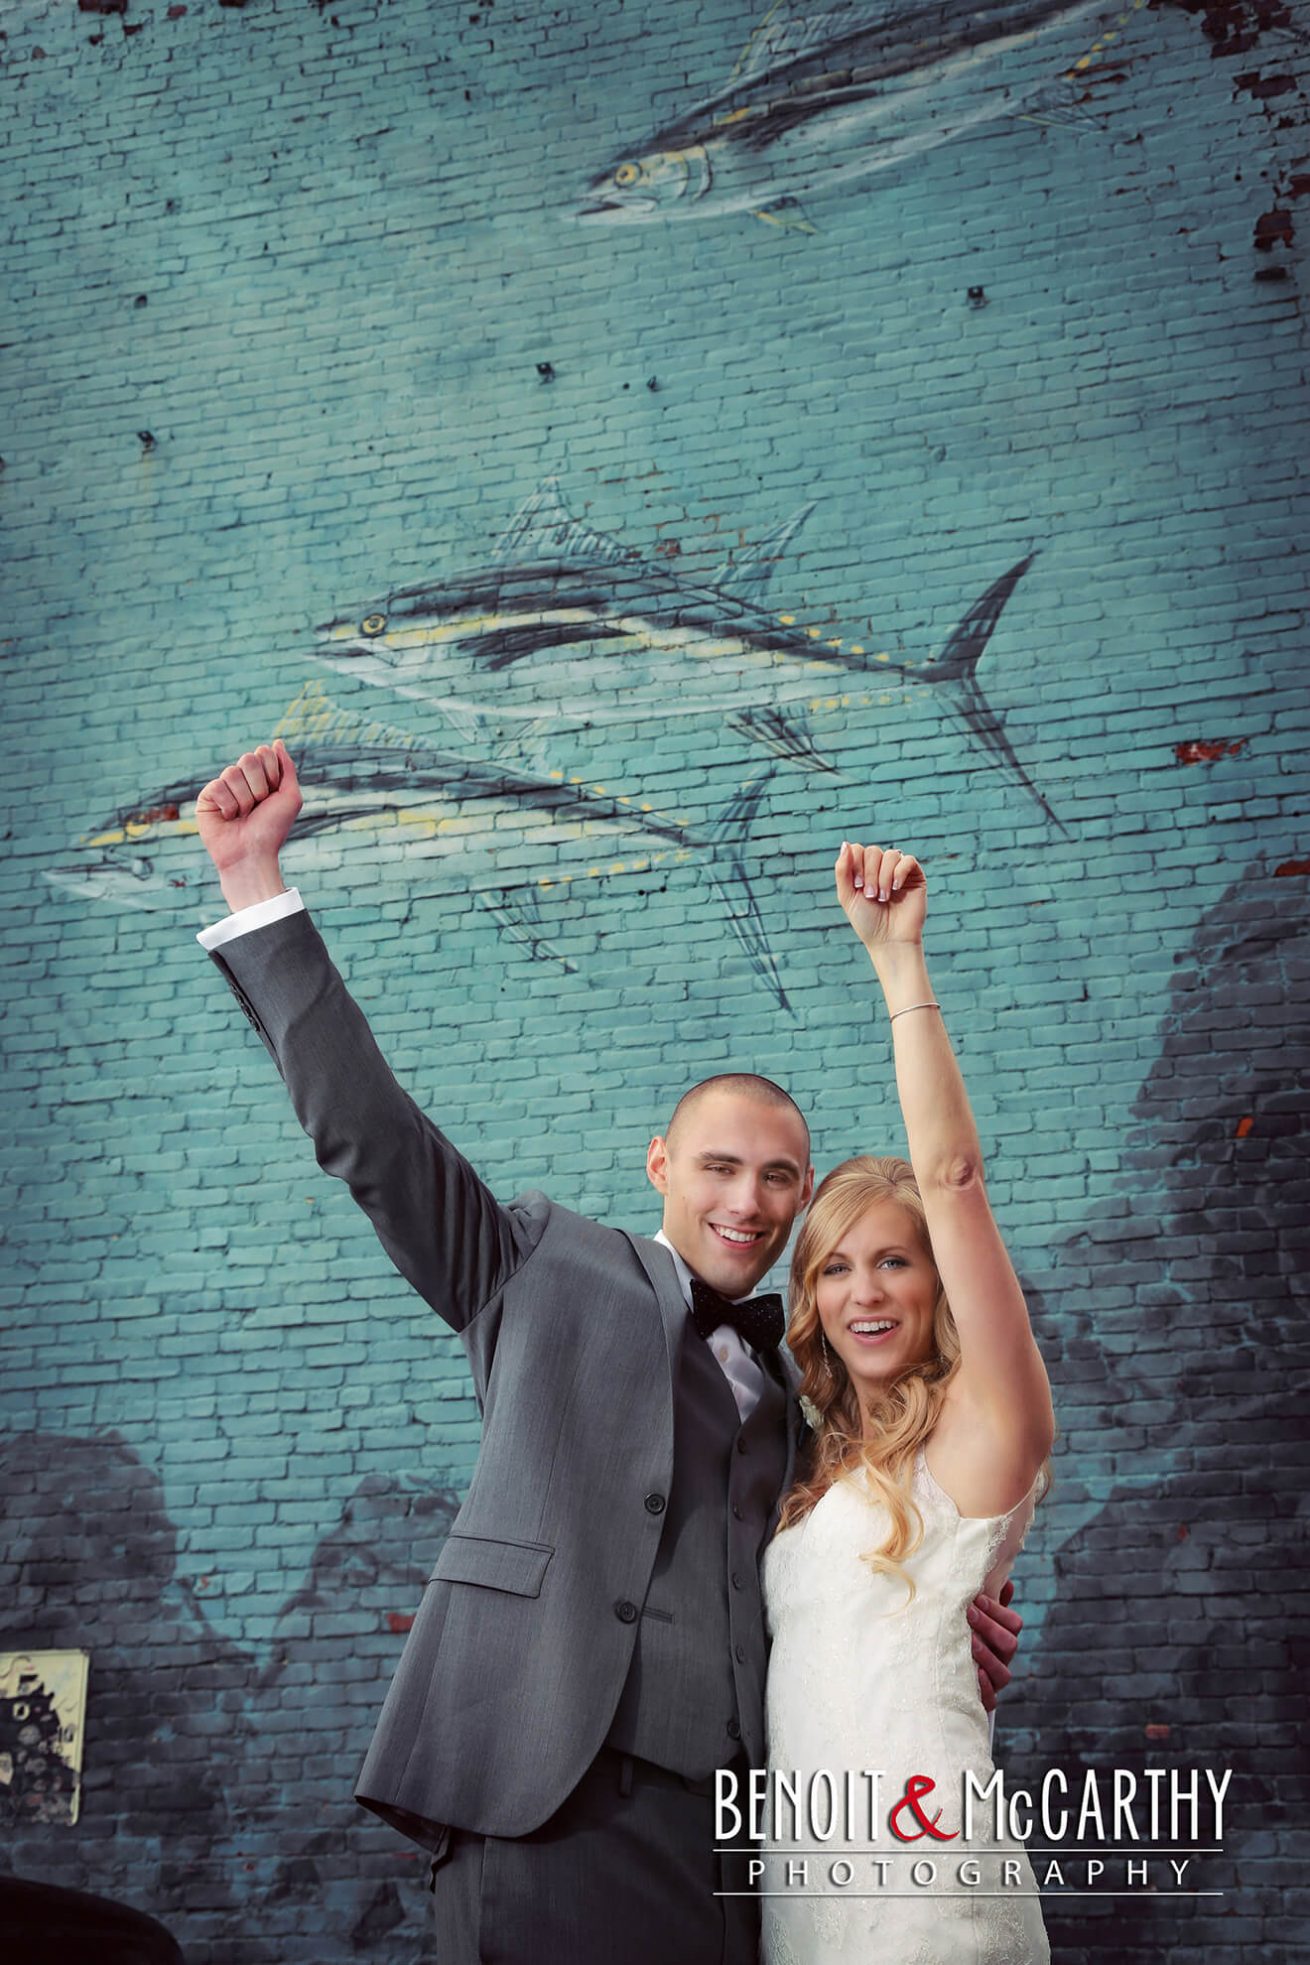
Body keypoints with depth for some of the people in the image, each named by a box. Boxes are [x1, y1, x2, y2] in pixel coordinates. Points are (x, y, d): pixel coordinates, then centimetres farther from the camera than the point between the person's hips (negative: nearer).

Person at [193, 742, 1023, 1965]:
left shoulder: (793, 1373, 21)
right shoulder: (547, 1271, 10)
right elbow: (369, 1132, 2)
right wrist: (252, 877, -3)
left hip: (718, 1817, 4)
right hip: (545, 1789, -4)